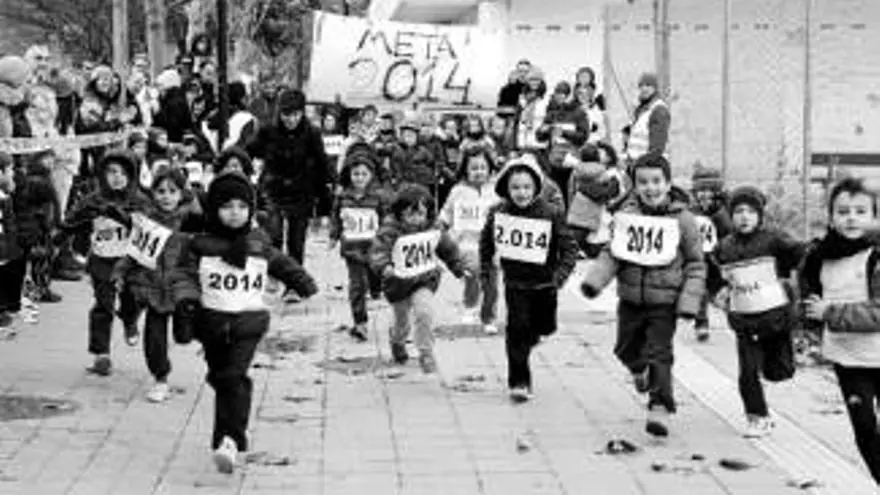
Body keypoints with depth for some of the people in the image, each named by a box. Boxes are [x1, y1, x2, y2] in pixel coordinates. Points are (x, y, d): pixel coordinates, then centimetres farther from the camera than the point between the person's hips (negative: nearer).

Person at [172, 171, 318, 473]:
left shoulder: (259, 244, 8)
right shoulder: (200, 245, 1)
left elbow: (282, 265, 23)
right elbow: (185, 275, -3)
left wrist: (304, 283, 22)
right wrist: (186, 298, -21)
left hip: (249, 321, -1)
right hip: (212, 320, 1)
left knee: (235, 377, -17)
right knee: (220, 378, 12)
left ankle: (229, 440, -25)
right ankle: (232, 435, 30)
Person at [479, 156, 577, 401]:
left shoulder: (550, 215, -15)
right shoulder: (498, 213, -7)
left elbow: (569, 247, -10)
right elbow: (486, 240, 12)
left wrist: (560, 275, -22)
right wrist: (485, 268, 9)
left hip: (544, 284, 0)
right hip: (515, 283, 0)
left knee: (544, 328, 15)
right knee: (517, 328, -10)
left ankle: (530, 337, 51)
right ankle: (519, 381, -1)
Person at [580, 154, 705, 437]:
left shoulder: (682, 220, -10)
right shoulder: (627, 214, -3)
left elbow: (696, 266, -5)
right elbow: (612, 254, 2)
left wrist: (688, 308, -12)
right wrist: (594, 281, -15)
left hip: (665, 302, -4)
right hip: (630, 299, 4)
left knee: (658, 355, -10)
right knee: (626, 349, 19)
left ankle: (661, 409, 0)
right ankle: (639, 369, 52)